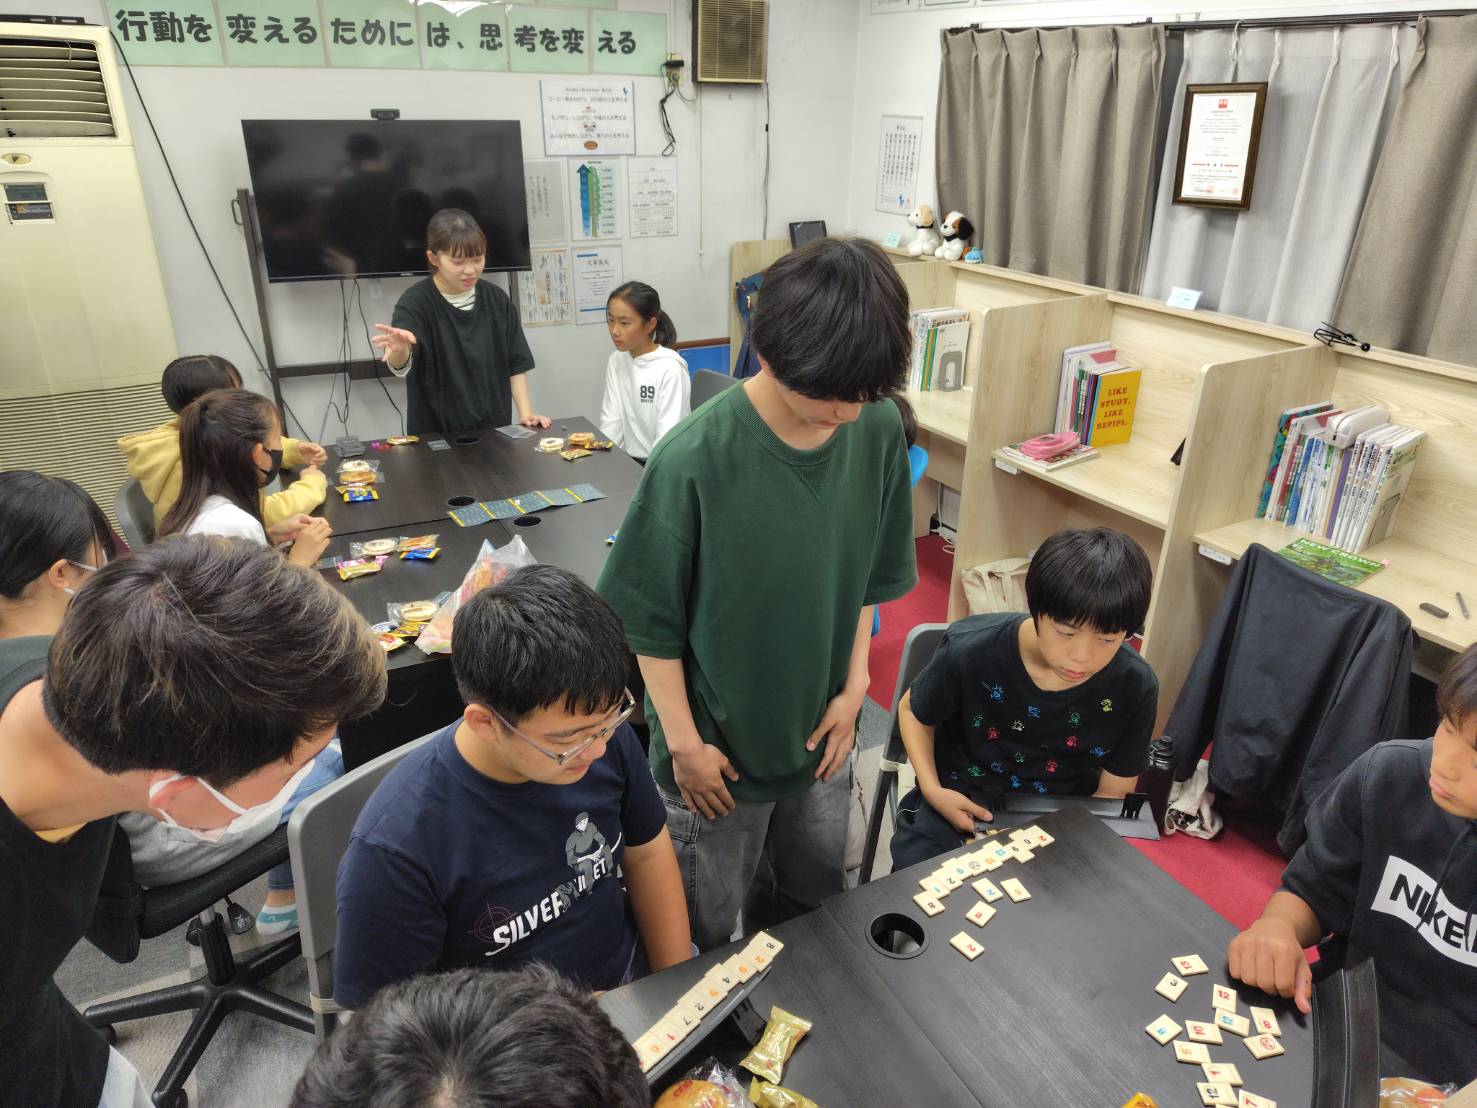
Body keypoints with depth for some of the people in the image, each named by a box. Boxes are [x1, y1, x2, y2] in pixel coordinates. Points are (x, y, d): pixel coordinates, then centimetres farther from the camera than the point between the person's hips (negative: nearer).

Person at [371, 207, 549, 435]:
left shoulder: (497, 299, 4)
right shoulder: (415, 302, -10)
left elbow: (516, 363, 9)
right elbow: (401, 366, -27)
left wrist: (525, 412, -3)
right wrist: (399, 350, -49)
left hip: (495, 431, 1)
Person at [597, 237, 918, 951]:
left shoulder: (879, 430, -12)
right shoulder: (694, 460, -27)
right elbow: (649, 620, -16)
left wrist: (854, 688, 0)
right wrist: (685, 742, -11)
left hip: (821, 733, 5)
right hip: (718, 752, -4)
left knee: (810, 901, 27)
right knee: (701, 932, 18)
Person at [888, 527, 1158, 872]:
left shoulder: (1135, 688, -19)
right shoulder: (970, 650, -23)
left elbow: (1113, 792, -4)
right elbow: (913, 711, -1)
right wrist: (932, 790, -14)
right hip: (962, 804, -2)